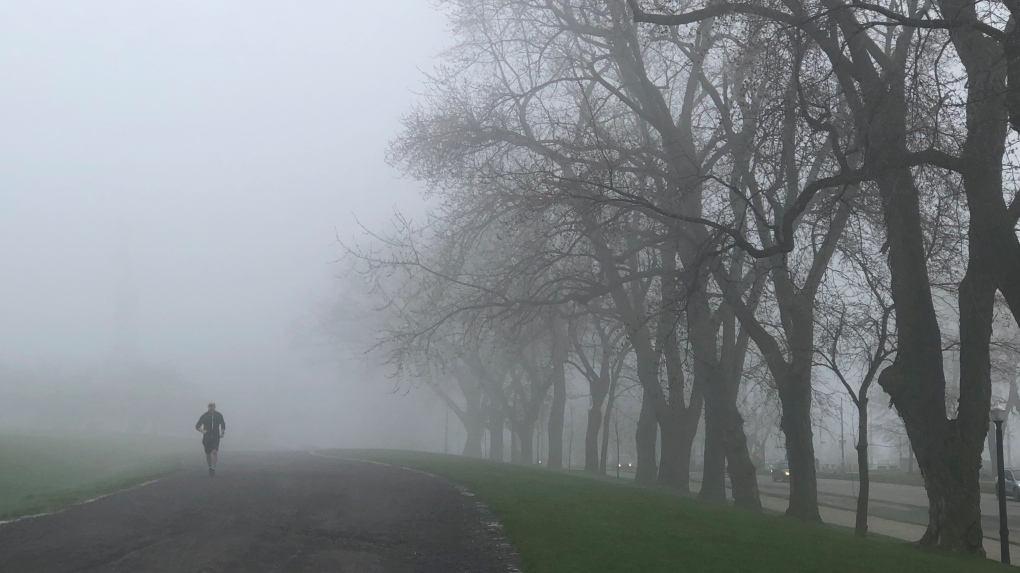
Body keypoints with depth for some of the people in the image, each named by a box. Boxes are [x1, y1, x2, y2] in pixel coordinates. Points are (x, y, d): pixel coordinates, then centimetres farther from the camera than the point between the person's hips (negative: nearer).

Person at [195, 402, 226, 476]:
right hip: (207, 437, 1)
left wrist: (222, 433, 0)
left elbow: (223, 425, 18)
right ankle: (210, 468, 22)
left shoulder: (219, 415, 6)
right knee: (208, 454, 4)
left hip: (216, 437, -1)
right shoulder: (204, 416, 3)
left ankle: (213, 468, -22)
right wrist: (202, 431, -13)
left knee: (214, 452, -18)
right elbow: (197, 426, 7)